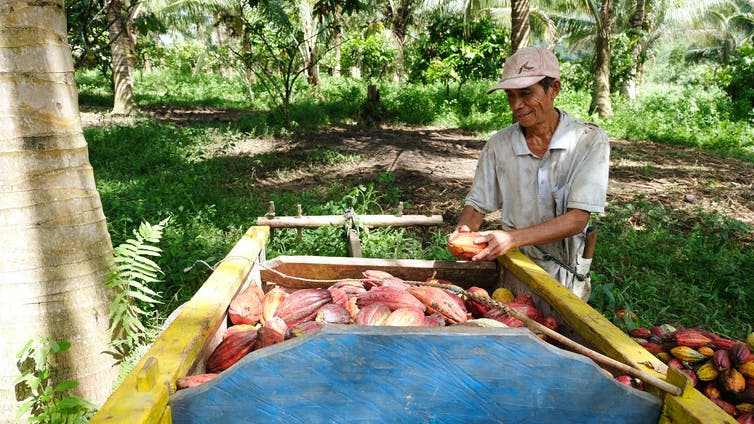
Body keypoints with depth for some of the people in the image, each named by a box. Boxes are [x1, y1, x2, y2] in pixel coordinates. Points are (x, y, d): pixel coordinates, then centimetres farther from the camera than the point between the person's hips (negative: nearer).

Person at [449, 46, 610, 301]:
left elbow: (577, 219, -16)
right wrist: (464, 230, -17)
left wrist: (512, 238, -28)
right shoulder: (498, 145, 1)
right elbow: (477, 205, 7)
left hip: (564, 278, -1)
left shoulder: (590, 141, -8)